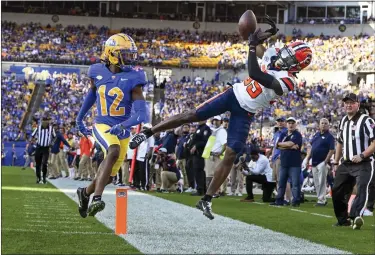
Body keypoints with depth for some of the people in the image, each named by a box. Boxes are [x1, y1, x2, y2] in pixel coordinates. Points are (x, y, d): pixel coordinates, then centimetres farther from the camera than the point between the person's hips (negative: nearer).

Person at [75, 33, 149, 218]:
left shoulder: (132, 78, -11)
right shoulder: (98, 72, -2)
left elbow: (142, 113, -19)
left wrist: (124, 125, -35)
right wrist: (80, 117, 26)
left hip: (122, 130, 2)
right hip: (102, 125, -1)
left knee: (108, 176, 12)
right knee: (114, 151, -34)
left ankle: (85, 193, 44)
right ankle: (97, 198, -37)